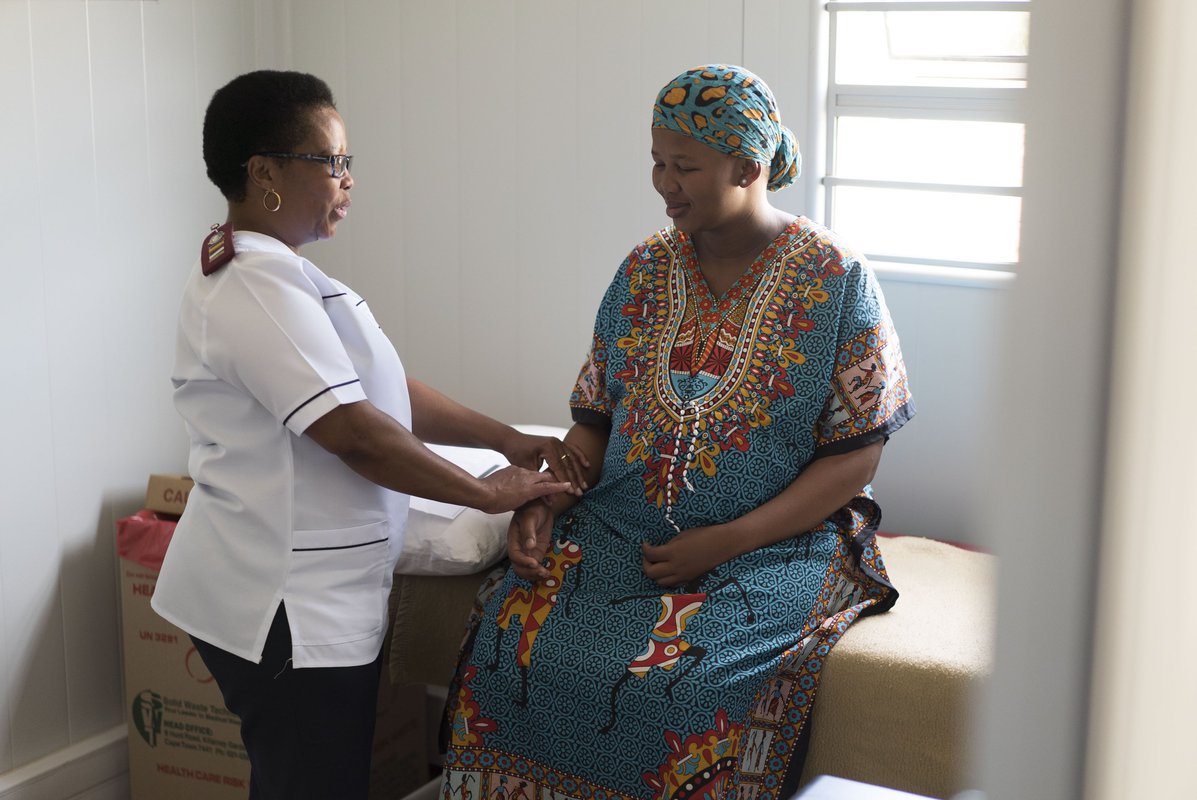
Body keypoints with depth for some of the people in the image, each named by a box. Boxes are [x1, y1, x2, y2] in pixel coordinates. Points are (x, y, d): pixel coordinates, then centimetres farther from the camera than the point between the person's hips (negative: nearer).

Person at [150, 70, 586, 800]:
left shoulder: (285, 274, 13)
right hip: (288, 610, -10)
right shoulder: (257, 287, -20)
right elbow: (355, 433, -24)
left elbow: (387, 390, 13)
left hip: (321, 600, 10)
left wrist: (508, 440, 5)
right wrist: (491, 493, -15)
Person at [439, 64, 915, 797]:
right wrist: (545, 504, -6)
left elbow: (855, 456, -7)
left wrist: (728, 541, -16)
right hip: (618, 532, 4)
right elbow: (597, 420, 13)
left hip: (774, 545, -4)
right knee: (505, 640, -20)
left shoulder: (836, 280, -5)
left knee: (686, 685, -30)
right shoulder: (645, 269, 8)